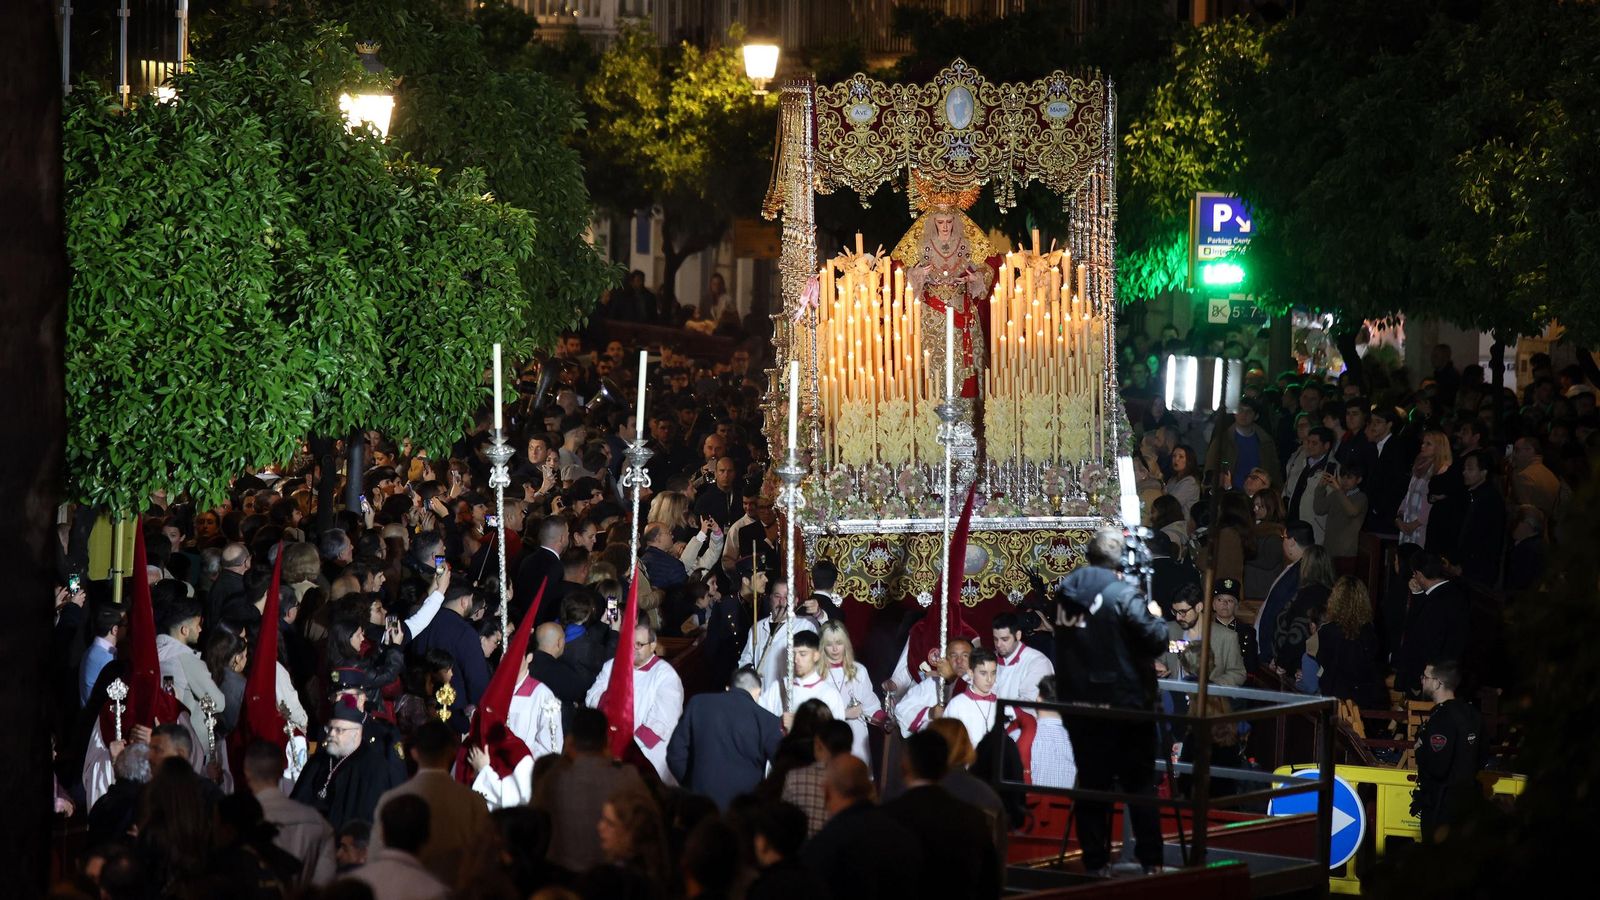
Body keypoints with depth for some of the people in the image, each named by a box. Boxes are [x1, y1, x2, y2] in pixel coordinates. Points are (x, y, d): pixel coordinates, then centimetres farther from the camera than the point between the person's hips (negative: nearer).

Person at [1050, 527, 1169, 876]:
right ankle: (1150, 861, 4)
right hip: (1124, 702, -5)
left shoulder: (1066, 592, 3)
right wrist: (1156, 616, 3)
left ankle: (1095, 861, 10)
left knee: (1091, 783, 9)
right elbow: (1156, 642, -15)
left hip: (1079, 703, 5)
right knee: (1139, 783, 5)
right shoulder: (1122, 595, -16)